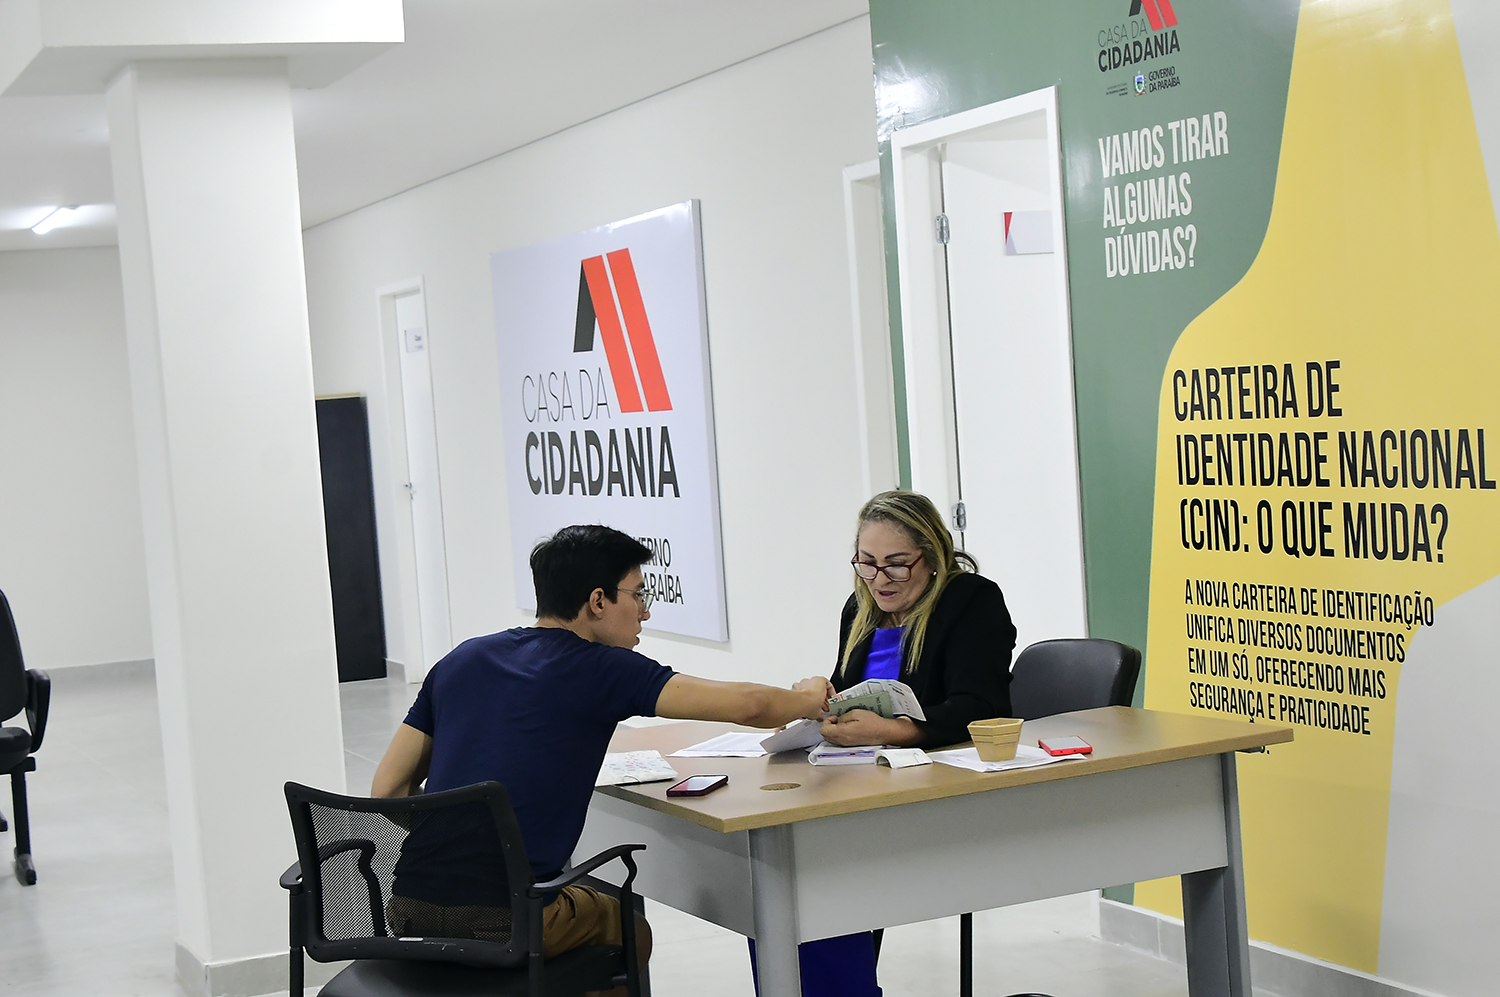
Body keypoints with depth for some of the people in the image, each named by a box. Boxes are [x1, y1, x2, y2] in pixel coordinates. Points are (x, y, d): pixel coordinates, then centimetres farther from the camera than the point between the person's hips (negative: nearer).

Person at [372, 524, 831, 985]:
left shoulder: (463, 659, 12)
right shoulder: (603, 669, -4)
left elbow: (387, 789, 11)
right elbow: (746, 705, -8)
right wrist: (805, 698, 13)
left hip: (409, 912, 6)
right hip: (504, 921, -6)